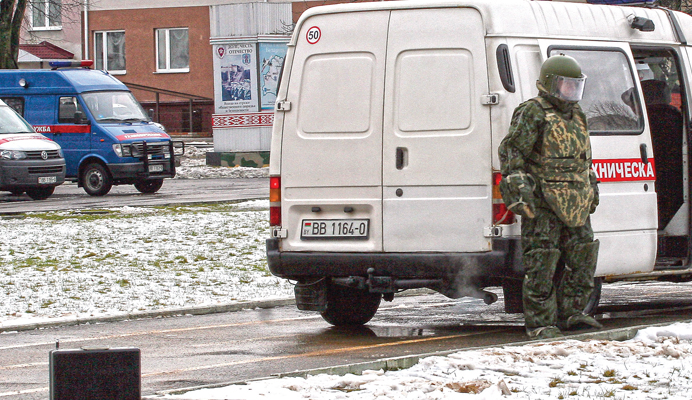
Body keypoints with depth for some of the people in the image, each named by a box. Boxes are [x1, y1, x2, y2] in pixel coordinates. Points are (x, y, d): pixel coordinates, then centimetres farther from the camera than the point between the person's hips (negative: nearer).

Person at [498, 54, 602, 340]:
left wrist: (592, 188, 30)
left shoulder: (575, 115, 20)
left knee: (583, 258, 6)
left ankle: (570, 313, 15)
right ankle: (540, 323, -4)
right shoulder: (532, 114, -6)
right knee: (541, 263, -7)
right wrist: (519, 189, -20)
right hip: (542, 205, -8)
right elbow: (510, 151, -11)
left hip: (575, 205, 8)